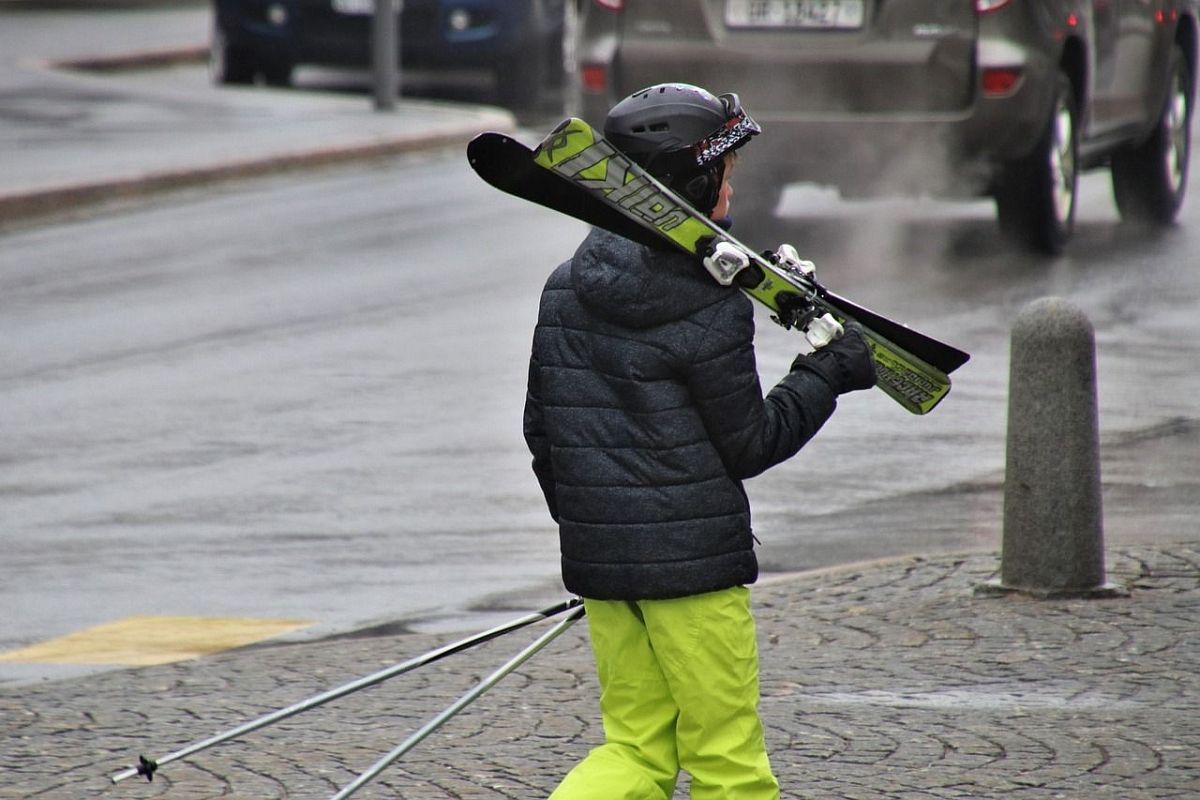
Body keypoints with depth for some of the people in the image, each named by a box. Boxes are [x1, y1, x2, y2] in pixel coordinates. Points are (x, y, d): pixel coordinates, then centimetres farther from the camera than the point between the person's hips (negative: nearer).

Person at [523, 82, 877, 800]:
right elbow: (749, 446, -8)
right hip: (694, 558, -7)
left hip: (597, 557, 7)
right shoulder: (710, 312, -15)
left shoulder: (565, 290, 5)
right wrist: (829, 374, 3)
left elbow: (542, 432, 12)